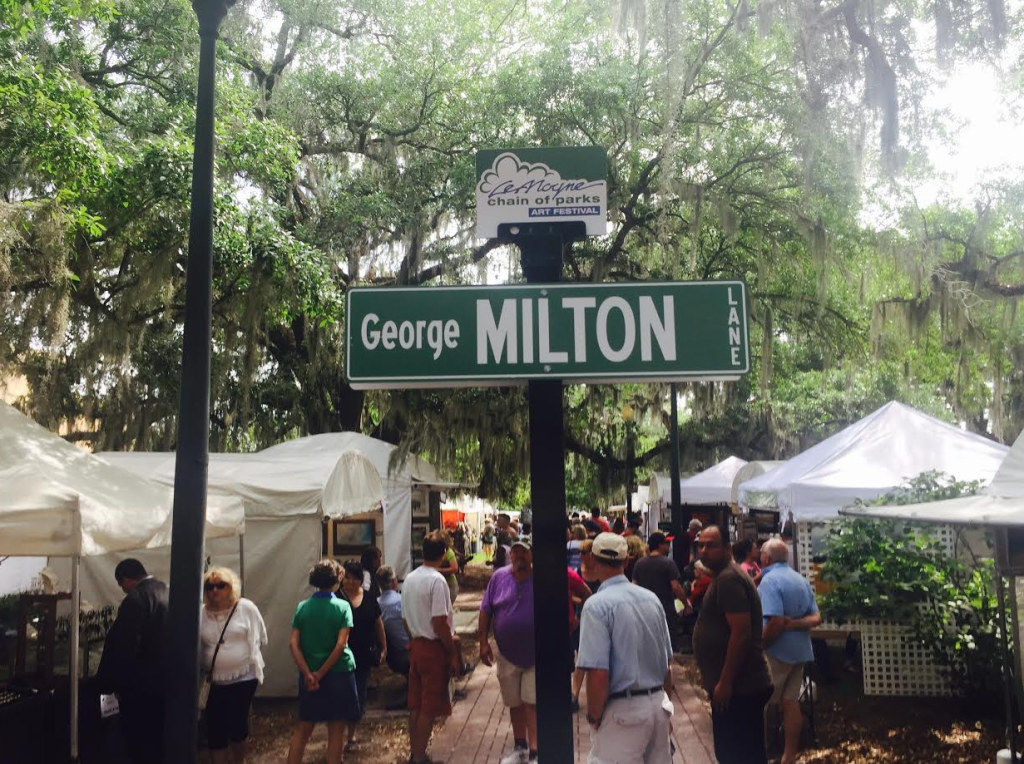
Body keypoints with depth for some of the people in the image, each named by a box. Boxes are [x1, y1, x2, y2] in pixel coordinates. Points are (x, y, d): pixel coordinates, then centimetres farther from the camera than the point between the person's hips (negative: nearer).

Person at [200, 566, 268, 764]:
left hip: (244, 678, -2)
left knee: (238, 725, 3)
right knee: (215, 729, 0)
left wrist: (244, 652, 0)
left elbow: (260, 638, 1)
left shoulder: (246, 608, -6)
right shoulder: (201, 614, 0)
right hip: (215, 681, 2)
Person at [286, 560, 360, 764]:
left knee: (303, 728, 15)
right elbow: (341, 644, -16)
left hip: (309, 676, 3)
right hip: (339, 672, -3)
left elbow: (293, 643, -7)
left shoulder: (302, 607, 0)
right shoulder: (343, 607, -9)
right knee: (336, 730, 8)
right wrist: (321, 674, -10)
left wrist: (309, 674, -10)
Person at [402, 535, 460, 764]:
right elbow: (439, 622, -22)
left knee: (415, 705, 16)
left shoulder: (410, 578, 6)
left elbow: (405, 618, 12)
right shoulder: (437, 580, -18)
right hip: (434, 648, -8)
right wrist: (453, 653, -14)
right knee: (429, 708, 2)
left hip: (416, 645, 8)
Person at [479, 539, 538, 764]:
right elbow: (485, 610, 1)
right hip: (507, 654, 3)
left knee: (532, 703, -4)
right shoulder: (499, 577, -3)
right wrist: (484, 642, -4)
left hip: (534, 656, -3)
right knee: (515, 703, 16)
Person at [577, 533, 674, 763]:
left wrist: (594, 718, -6)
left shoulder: (597, 605, -14)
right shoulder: (651, 598, 5)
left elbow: (598, 674, -20)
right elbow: (668, 663, 12)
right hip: (659, 704, 7)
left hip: (622, 710, -7)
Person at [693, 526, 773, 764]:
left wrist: (725, 682, -22)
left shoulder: (728, 579, -18)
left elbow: (741, 633, -25)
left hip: (739, 688, -11)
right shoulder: (724, 577, 16)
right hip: (738, 685, 11)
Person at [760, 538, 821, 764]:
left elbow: (775, 622, -25)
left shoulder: (770, 580, -17)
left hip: (777, 651, -7)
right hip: (800, 650, 7)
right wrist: (793, 624, -8)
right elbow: (816, 618, 5)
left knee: (763, 703, 5)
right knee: (791, 702, 12)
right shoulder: (801, 580, 8)